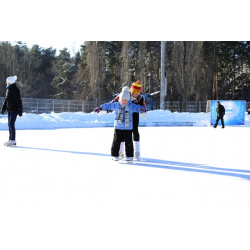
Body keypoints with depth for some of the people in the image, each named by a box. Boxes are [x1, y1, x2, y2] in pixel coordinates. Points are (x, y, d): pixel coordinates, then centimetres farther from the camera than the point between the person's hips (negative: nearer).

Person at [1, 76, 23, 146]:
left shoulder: (15, 90, -13)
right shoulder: (8, 89, 14)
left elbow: (18, 100, -16)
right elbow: (6, 100, 20)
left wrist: (20, 110, -18)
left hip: (14, 109, -9)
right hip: (10, 109, 9)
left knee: (11, 124, -11)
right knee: (10, 124, 10)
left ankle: (13, 140, -9)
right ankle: (10, 140, 15)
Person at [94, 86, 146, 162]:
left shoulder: (131, 106, -4)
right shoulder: (116, 105, 0)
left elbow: (137, 107, -14)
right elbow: (108, 105, 5)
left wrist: (142, 108, -36)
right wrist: (100, 108, 2)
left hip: (128, 127, -1)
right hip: (118, 127, 1)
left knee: (128, 142, 2)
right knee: (116, 141, 4)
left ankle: (129, 156, 14)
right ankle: (115, 155, 15)